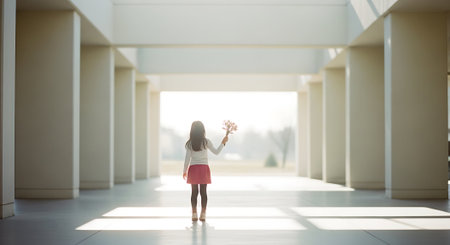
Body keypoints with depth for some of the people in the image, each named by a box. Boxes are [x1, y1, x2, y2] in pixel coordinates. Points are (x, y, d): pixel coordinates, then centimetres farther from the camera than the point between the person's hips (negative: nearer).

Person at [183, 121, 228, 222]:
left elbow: (187, 158, -2)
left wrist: (184, 171, 7)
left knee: (194, 192, 6)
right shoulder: (206, 141, -4)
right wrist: (223, 142, 11)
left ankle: (194, 214, 4)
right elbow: (216, 152, 2)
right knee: (203, 192, 4)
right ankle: (203, 214, 3)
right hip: (204, 168, 0)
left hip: (193, 168, 1)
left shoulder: (189, 143, -2)